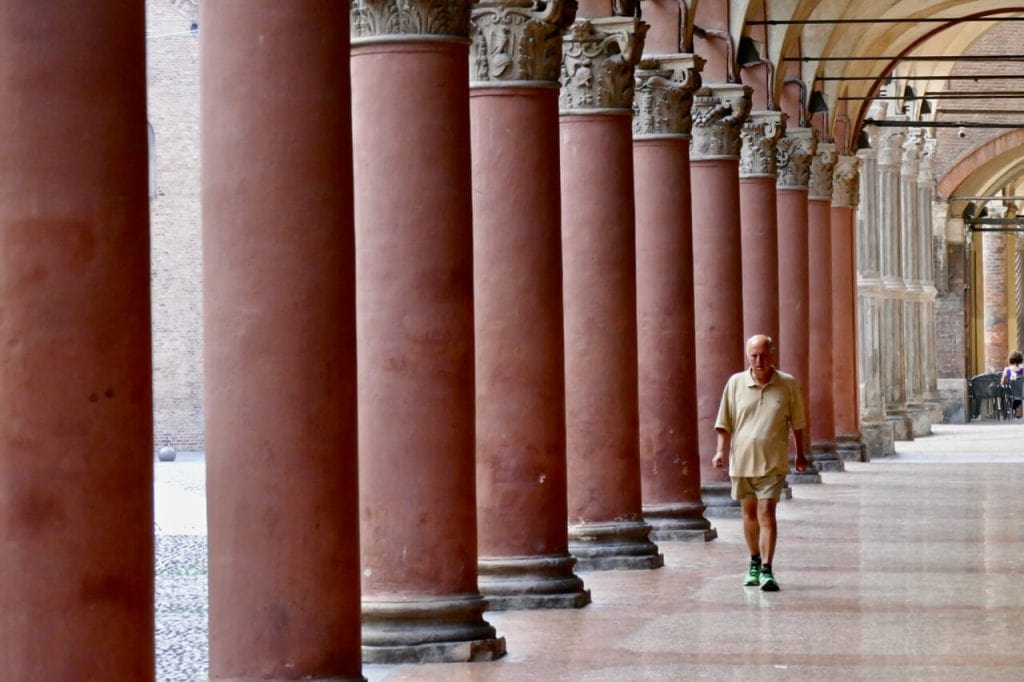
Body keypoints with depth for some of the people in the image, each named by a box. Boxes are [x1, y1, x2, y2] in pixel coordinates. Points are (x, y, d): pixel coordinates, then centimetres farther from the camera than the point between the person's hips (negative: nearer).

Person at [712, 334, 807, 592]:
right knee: (749, 513, 14)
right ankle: (755, 562, 32)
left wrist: (800, 454, 17)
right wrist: (721, 450, -4)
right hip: (741, 459, 2)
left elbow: (797, 423, 11)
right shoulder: (736, 383, 1)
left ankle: (767, 570, -14)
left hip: (773, 462, -2)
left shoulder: (788, 384, 0)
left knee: (766, 512, -13)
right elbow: (724, 422, 7)